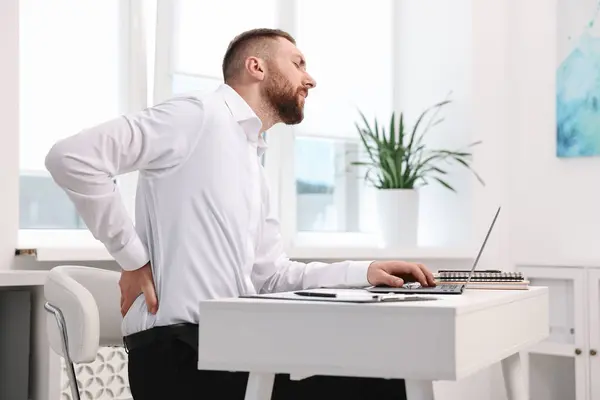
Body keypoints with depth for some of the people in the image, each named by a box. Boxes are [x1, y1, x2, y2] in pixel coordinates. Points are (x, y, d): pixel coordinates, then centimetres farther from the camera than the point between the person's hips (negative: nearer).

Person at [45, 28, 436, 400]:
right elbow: (72, 156, -16)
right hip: (177, 354, -8)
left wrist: (364, 272, 9)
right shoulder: (200, 114, -7)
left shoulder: (254, 168, 21)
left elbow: (271, 276, 21)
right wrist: (132, 258, -14)